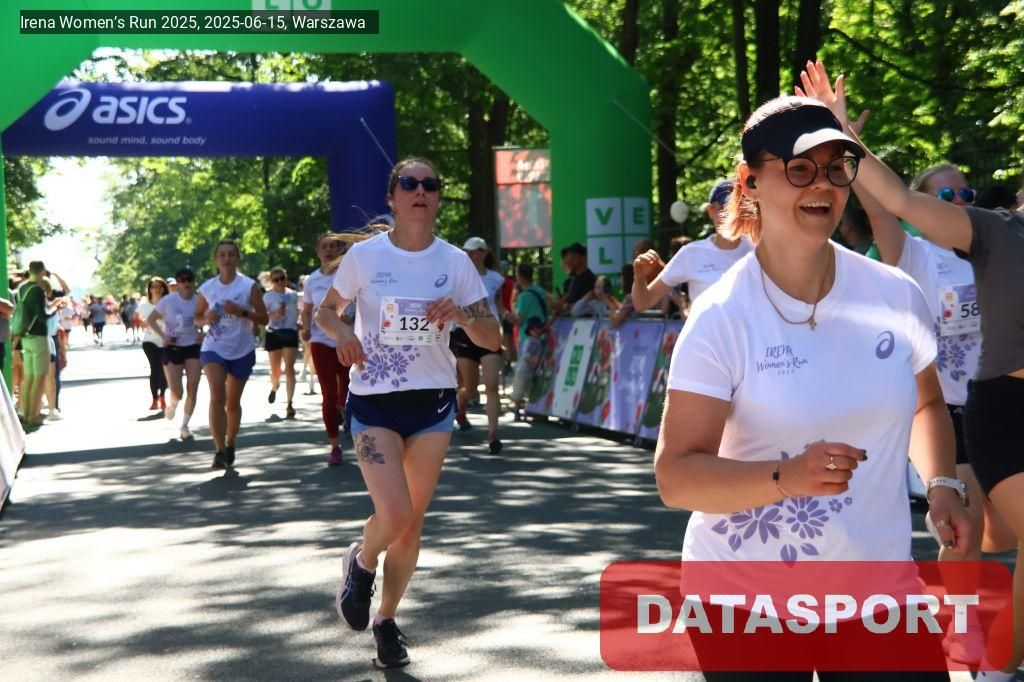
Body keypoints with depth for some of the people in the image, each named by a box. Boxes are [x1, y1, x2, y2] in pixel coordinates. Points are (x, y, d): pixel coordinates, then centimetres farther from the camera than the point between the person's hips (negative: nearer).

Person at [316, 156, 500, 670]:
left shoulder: (455, 262, 0)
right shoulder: (364, 256, -4)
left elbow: (492, 339, 1)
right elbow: (326, 310, 10)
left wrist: (461, 314, -20)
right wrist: (342, 333, -12)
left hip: (433, 401, 2)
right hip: (373, 402, -2)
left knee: (411, 523, 8)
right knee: (395, 515, -18)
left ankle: (387, 620, 29)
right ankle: (361, 561, 18)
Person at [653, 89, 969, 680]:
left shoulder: (896, 296, -1)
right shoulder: (722, 319, -14)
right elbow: (676, 476, -17)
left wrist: (942, 484, 0)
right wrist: (787, 476, -32)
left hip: (879, 582, 4)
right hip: (746, 594, -3)